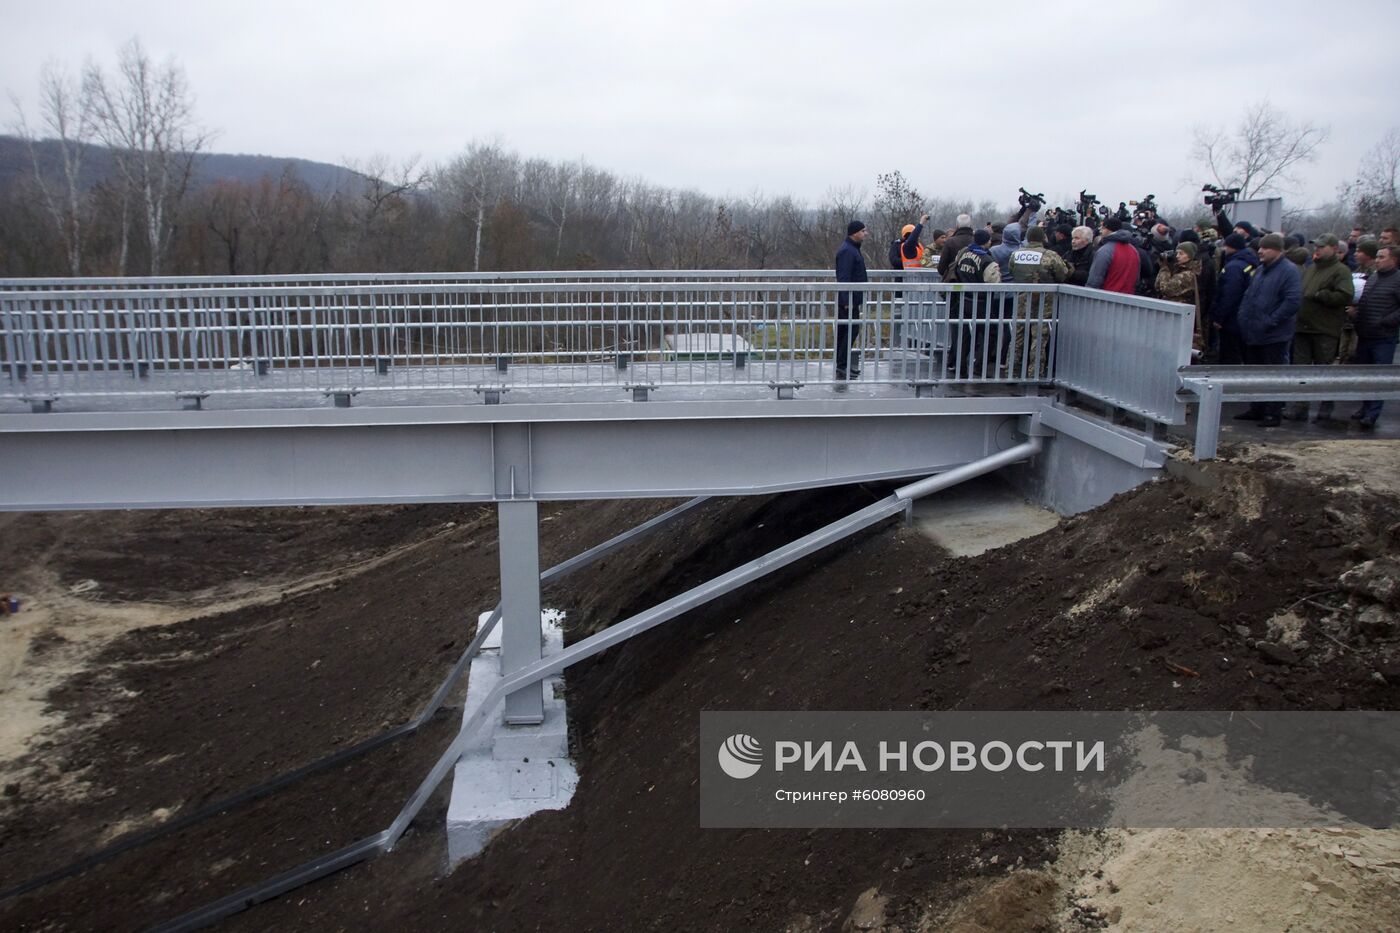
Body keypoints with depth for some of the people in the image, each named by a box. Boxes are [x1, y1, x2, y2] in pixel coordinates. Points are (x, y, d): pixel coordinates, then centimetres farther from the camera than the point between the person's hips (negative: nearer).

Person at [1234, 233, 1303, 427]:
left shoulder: (1289, 271, -11)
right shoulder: (1260, 270, 16)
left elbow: (1293, 301, -20)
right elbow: (1248, 297, 23)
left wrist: (1270, 321, -19)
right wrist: (1244, 318, 9)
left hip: (1274, 336, -8)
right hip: (1254, 334, 8)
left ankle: (1273, 413, 5)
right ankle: (1257, 409, 25)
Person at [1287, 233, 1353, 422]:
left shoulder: (1341, 271, -6)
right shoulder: (1310, 269, 16)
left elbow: (1344, 296, -20)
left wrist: (1317, 295, -16)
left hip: (1325, 330, -6)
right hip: (1302, 327, 7)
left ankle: (1326, 407, 16)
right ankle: (1300, 408, 10)